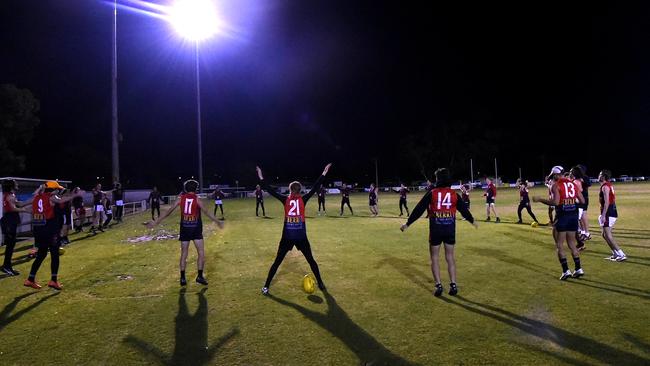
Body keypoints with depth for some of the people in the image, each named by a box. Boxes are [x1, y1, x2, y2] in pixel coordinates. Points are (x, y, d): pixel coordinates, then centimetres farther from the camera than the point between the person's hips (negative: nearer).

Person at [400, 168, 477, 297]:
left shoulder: (432, 193, -5)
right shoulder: (454, 194, 1)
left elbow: (419, 209, -6)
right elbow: (464, 209, 12)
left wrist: (408, 223, 1)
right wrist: (472, 221, 32)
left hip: (436, 230, -2)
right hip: (450, 229, 3)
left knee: (435, 258, 8)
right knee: (450, 257, 13)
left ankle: (439, 285, 5)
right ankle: (453, 285, 14)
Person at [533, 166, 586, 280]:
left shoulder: (555, 185, -8)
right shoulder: (573, 184, 11)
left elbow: (555, 202, -19)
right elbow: (582, 201, 10)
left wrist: (540, 199, -10)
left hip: (562, 216, -6)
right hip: (574, 215, 6)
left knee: (559, 245, 4)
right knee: (571, 243, 18)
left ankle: (566, 271, 1)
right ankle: (578, 269, 18)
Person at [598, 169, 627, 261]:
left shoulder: (605, 187, -14)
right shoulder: (609, 185, 15)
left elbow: (607, 202, -21)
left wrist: (603, 215, -21)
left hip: (608, 214, -10)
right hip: (612, 213, 10)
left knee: (608, 236, -8)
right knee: (605, 235, 16)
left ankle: (621, 255, -7)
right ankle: (615, 254, 19)